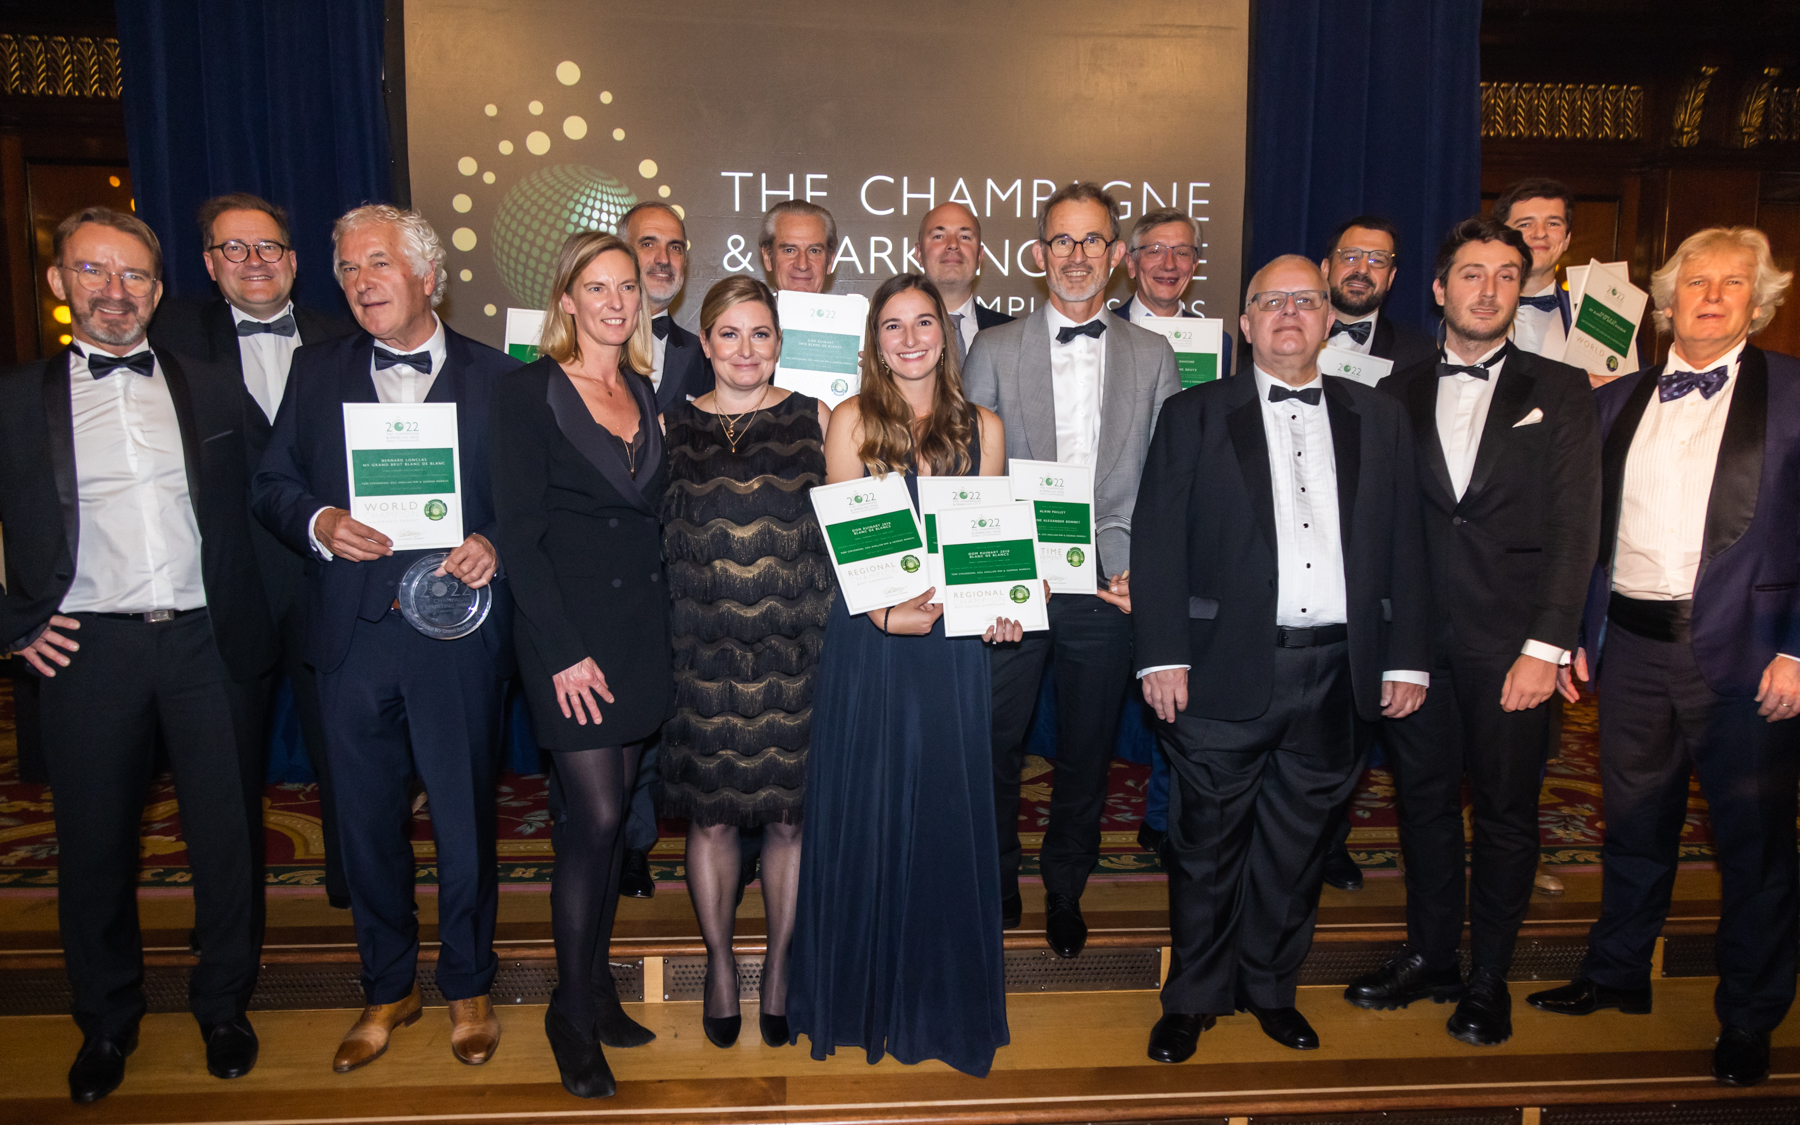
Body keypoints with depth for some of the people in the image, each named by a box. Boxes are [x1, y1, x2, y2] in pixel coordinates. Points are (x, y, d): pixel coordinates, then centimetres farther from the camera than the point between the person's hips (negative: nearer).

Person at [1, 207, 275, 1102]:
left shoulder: (212, 390, 9)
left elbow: (253, 506, 12)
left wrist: (248, 616, 6)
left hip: (207, 641, 1)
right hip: (88, 649, 0)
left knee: (226, 830, 7)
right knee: (94, 841, 10)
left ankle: (224, 1004, 26)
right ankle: (106, 1020, 30)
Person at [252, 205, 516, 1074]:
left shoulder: (493, 376, 2)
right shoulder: (316, 371, 11)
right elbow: (271, 486, 9)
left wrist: (494, 545, -18)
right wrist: (318, 524, -11)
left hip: (455, 631, -2)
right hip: (352, 634, 3)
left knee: (464, 816, 8)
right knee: (366, 820, 13)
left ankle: (467, 987, 29)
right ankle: (388, 987, 33)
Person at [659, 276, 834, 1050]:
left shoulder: (814, 418, 5)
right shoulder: (672, 426, 8)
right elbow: (652, 533, 9)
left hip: (794, 646, 0)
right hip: (704, 649, 1)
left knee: (789, 812, 6)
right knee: (711, 814, 8)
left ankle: (779, 963, 27)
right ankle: (720, 962, 30)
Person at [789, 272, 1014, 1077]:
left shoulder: (982, 427, 8)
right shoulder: (853, 420, 2)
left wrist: (1001, 605, -8)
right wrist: (885, 610, -18)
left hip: (953, 641, 2)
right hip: (867, 638, -1)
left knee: (946, 813, 8)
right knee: (861, 814, 6)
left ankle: (942, 1000, 26)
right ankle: (859, 997, 24)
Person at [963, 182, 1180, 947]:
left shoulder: (1152, 356, 8)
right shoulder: (994, 351, 4)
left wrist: (1134, 568, -7)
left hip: (1109, 589, 1)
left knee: (1088, 748, 13)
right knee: (996, 744, 8)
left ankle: (1065, 889, 33)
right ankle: (997, 881, 31)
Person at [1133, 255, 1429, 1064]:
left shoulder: (1379, 419, 12)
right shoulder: (1194, 416, 3)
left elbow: (1403, 545, 10)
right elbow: (1157, 541, -3)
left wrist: (1405, 659, 4)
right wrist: (1163, 656, -10)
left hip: (1338, 671, 3)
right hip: (1229, 669, -2)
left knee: (1297, 842, 14)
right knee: (1208, 843, 7)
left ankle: (1270, 987, 33)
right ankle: (1193, 998, 25)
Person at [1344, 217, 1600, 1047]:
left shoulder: (1559, 391, 4)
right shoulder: (1398, 393, 9)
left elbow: (1574, 526, -3)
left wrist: (1545, 646, -11)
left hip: (1512, 643, -2)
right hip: (1417, 638, 2)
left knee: (1506, 812, 8)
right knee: (1423, 799, 12)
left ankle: (1488, 979, 24)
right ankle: (1429, 956, 29)